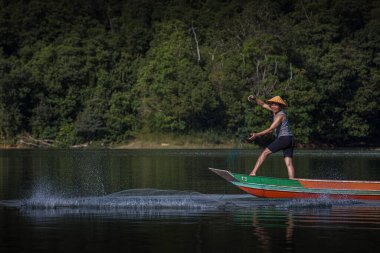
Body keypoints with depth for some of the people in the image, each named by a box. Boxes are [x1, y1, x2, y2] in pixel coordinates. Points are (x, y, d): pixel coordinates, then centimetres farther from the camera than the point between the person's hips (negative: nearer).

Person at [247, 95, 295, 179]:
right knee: (289, 164, 1)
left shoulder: (280, 115, -13)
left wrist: (257, 135, -18)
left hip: (284, 138, -9)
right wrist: (254, 99, 2)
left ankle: (253, 172, -9)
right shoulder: (276, 110, 11)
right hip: (289, 140, 9)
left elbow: (270, 129, -18)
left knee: (265, 152, -5)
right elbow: (263, 104, 18)